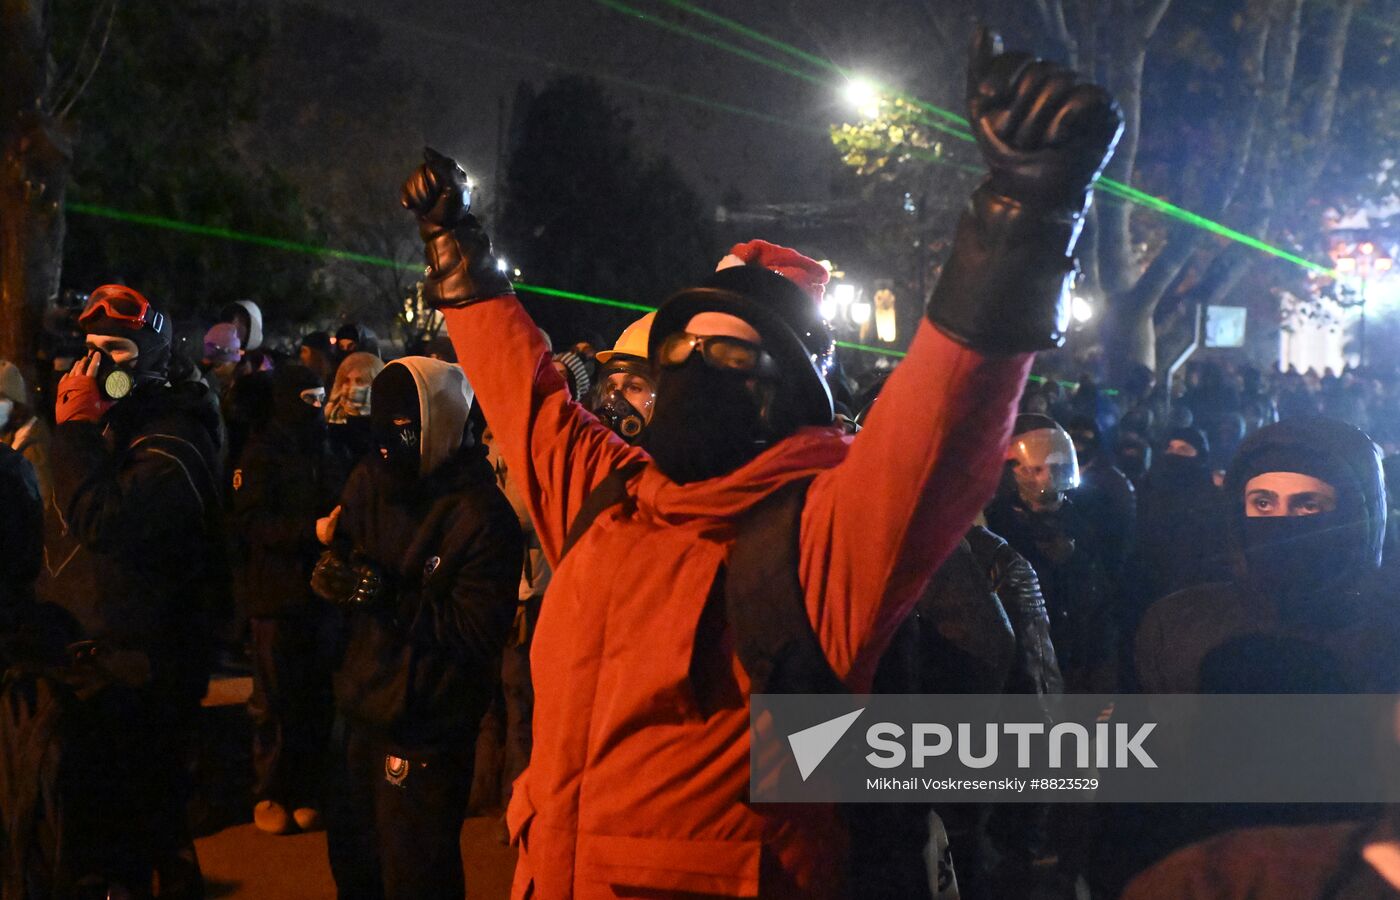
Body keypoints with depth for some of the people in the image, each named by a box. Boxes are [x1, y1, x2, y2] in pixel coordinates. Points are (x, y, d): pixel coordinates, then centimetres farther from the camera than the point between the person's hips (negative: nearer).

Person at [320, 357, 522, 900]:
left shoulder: (482, 516, -19)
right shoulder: (373, 482, 3)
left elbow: (476, 631, -21)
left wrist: (391, 597, -26)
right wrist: (332, 570, -10)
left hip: (425, 729, -7)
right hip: (362, 707, 7)